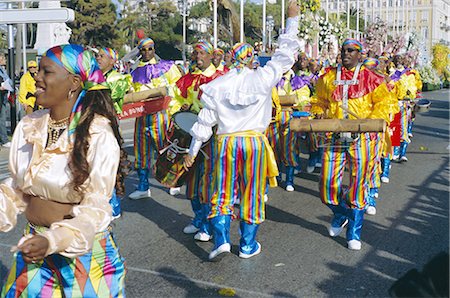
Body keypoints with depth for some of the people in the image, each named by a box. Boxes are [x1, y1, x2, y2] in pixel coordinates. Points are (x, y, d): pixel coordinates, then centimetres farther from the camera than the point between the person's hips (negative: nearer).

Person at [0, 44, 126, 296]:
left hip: (85, 252, -4)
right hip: (35, 248, 5)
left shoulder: (99, 136, -19)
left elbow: (95, 209, -19)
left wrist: (53, 241, -33)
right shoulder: (29, 126, -2)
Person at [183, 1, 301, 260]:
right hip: (256, 142, -1)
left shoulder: (217, 86, 1)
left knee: (224, 193, 11)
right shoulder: (261, 78, -5)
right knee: (253, 195, 10)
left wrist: (193, 151, 11)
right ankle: (248, 246, 19)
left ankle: (221, 239, -1)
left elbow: (205, 122, 3)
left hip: (227, 142, 1)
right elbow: (285, 54, 4)